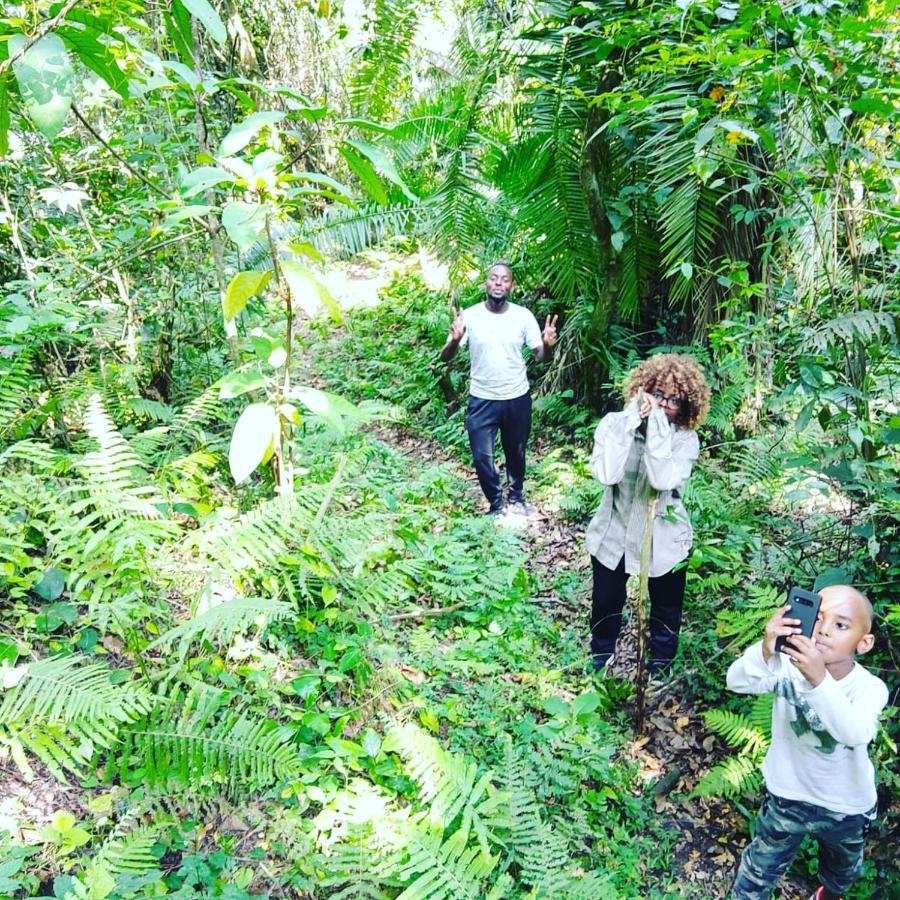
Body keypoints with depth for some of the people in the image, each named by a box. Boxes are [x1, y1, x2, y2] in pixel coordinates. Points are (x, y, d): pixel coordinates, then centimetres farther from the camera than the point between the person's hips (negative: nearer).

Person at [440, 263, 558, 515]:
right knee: (482, 457, 1)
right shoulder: (469, 316, -10)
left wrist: (548, 345, -28)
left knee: (516, 453, 18)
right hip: (482, 400, -1)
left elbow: (542, 357, -5)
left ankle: (516, 497, 42)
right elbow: (446, 357, -12)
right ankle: (496, 504, 24)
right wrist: (455, 340, -34)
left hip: (517, 398, 1)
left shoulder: (523, 316, -7)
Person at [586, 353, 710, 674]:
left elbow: (664, 480, -33)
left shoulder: (685, 440, -15)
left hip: (663, 540, -1)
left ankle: (660, 668, 45)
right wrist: (630, 423, -29)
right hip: (613, 533, 1)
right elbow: (607, 474, -29)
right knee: (605, 603, 20)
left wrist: (657, 428, -32)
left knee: (666, 611, 18)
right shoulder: (614, 423, -13)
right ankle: (600, 658, 47)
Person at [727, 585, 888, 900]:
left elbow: (856, 734, -48)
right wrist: (766, 651, -61)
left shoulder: (870, 688, -28)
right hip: (788, 795, -2)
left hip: (847, 806, 2)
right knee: (761, 868, 18)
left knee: (843, 868, 33)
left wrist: (820, 680, -64)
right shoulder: (788, 665, -26)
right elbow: (737, 682, -41)